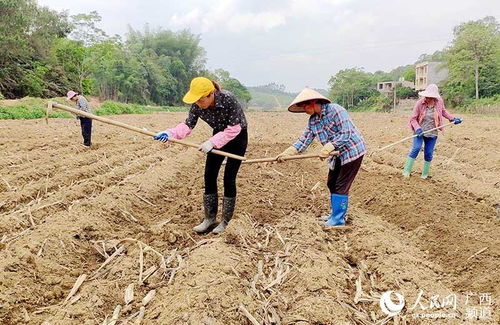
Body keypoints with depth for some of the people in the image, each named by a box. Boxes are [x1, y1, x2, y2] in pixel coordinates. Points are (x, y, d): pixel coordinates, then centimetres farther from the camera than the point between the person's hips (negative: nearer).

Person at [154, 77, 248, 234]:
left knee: (229, 178, -7)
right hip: (219, 135, 5)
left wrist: (212, 142, -37)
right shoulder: (197, 105, -17)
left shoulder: (228, 99, -33)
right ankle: (209, 218, 14)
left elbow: (234, 128, -29)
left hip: (237, 137, -5)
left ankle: (226, 221, 8)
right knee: (209, 176, 0)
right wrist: (170, 133, -33)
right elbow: (188, 125, -15)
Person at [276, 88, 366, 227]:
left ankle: (338, 219, 5)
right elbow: (304, 140, -3)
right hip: (337, 155, 8)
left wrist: (329, 147, -34)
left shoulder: (335, 110, -21)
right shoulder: (313, 120, 2)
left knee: (341, 186, -5)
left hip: (352, 151, -8)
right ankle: (336, 213, 31)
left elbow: (345, 134, -24)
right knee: (332, 184, 14)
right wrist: (288, 152, -15)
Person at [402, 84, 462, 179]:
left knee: (428, 153, 5)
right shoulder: (420, 103, -14)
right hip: (420, 132, -3)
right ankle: (406, 171, -13)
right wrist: (417, 128, -25)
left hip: (432, 133, 3)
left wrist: (452, 119, 12)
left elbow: (443, 111, 19)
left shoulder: (439, 102, -4)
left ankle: (425, 174, 20)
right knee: (416, 148, -21)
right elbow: (413, 118, -10)